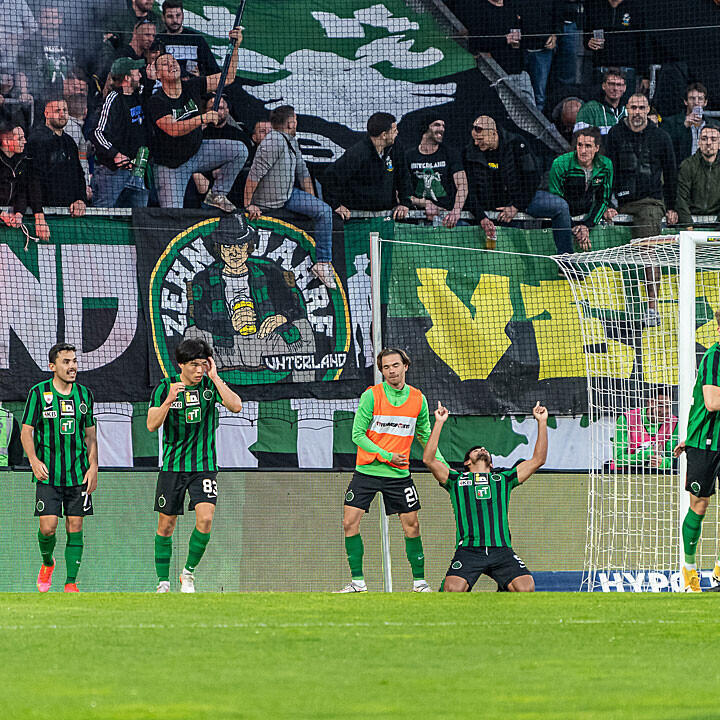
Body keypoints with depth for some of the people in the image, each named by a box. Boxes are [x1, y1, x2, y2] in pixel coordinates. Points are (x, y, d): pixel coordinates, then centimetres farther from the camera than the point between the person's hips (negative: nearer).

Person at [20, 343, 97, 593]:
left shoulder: (84, 394, 8)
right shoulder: (38, 393, -2)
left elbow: (90, 434, 14)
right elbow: (26, 431, 0)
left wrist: (93, 467, 3)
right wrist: (34, 460, -15)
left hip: (79, 474, 3)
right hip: (48, 473, -2)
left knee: (75, 527, -1)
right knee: (48, 527, -9)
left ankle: (71, 582, 6)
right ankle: (47, 563, 21)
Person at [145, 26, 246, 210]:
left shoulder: (192, 87, -5)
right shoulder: (155, 102, -21)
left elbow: (227, 77, -3)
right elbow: (173, 129, -35)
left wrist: (235, 47, -14)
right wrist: (202, 119, -45)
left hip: (197, 152, 5)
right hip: (170, 165, -5)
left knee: (239, 151, -11)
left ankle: (217, 194, 3)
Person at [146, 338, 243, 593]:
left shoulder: (210, 384, -1)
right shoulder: (165, 387, -3)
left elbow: (236, 406, -16)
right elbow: (152, 425, -9)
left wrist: (215, 377, -18)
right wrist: (169, 399, -23)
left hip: (204, 465, 0)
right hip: (172, 465, 0)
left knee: (205, 519, -17)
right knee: (166, 525, 3)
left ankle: (188, 573, 1)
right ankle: (163, 582, 16)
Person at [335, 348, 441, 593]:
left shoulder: (417, 399, 3)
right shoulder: (371, 396, -7)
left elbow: (425, 436, 15)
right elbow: (358, 434, -8)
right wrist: (386, 455, -17)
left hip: (399, 473, 2)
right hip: (367, 470, -2)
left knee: (411, 526, 0)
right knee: (350, 522, -8)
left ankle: (419, 582, 12)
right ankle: (357, 581, 0)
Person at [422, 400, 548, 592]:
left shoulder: (503, 479, 26)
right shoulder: (456, 479, 20)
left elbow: (538, 460, 24)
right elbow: (429, 459, 8)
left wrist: (542, 422, 21)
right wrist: (439, 423, 8)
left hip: (502, 551, 2)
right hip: (468, 551, -2)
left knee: (526, 587, -22)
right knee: (453, 590, -30)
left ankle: (503, 592, 13)